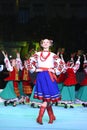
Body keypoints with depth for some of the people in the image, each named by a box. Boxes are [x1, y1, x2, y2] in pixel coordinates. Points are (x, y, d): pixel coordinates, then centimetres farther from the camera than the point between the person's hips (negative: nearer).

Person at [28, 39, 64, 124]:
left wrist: (54, 71, -6)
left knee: (47, 97, -9)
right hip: (40, 77, 2)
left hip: (49, 77, -2)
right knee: (45, 98, 3)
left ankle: (40, 117, -9)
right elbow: (30, 61, 11)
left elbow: (60, 64, 4)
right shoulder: (37, 54, 10)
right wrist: (35, 69, -1)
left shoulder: (53, 55, 5)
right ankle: (51, 117, 14)